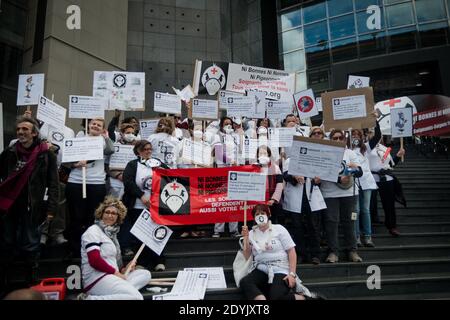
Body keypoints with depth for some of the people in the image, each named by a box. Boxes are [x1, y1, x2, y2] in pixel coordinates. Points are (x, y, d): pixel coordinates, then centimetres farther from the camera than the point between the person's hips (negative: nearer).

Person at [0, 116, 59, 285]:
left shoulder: (46, 155, -6)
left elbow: (53, 183, -6)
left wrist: (51, 208, -11)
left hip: (31, 208, -3)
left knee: (30, 245, 6)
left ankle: (32, 280, 21)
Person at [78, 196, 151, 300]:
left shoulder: (112, 233, 21)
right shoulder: (93, 231, -5)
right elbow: (94, 261, -17)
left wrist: (123, 270, 2)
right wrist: (116, 272, -11)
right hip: (97, 279, -9)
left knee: (146, 274, 1)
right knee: (136, 297, -24)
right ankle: (90, 298, -16)